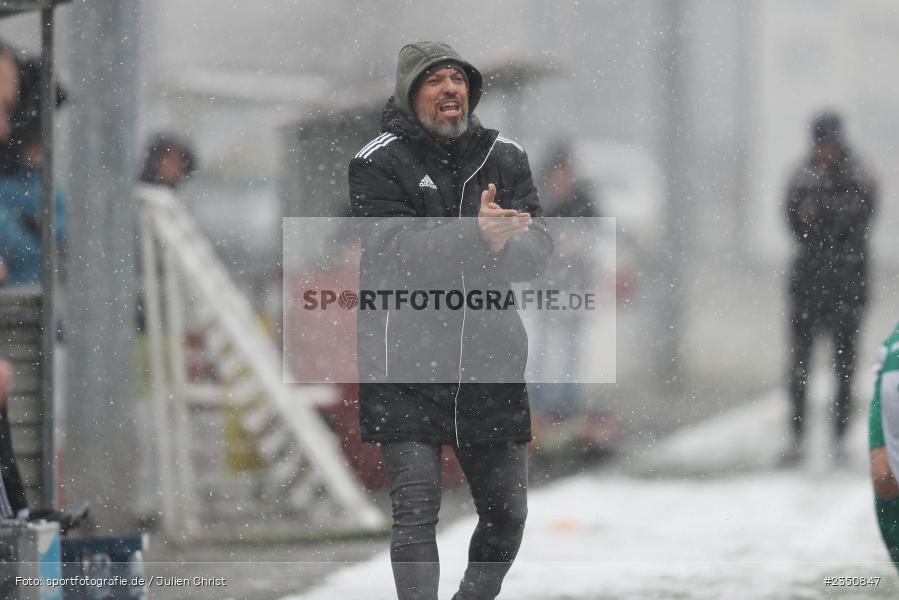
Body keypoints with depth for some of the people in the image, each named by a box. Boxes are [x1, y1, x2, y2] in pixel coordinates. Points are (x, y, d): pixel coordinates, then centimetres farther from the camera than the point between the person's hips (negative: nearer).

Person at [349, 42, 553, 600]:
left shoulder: (506, 157, 8)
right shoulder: (379, 164, -4)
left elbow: (538, 247, -1)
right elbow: (395, 252, -17)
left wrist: (502, 245, -24)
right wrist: (475, 235, -30)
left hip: (492, 362, 4)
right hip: (408, 369, -4)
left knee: (508, 516, 11)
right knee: (416, 516, -9)